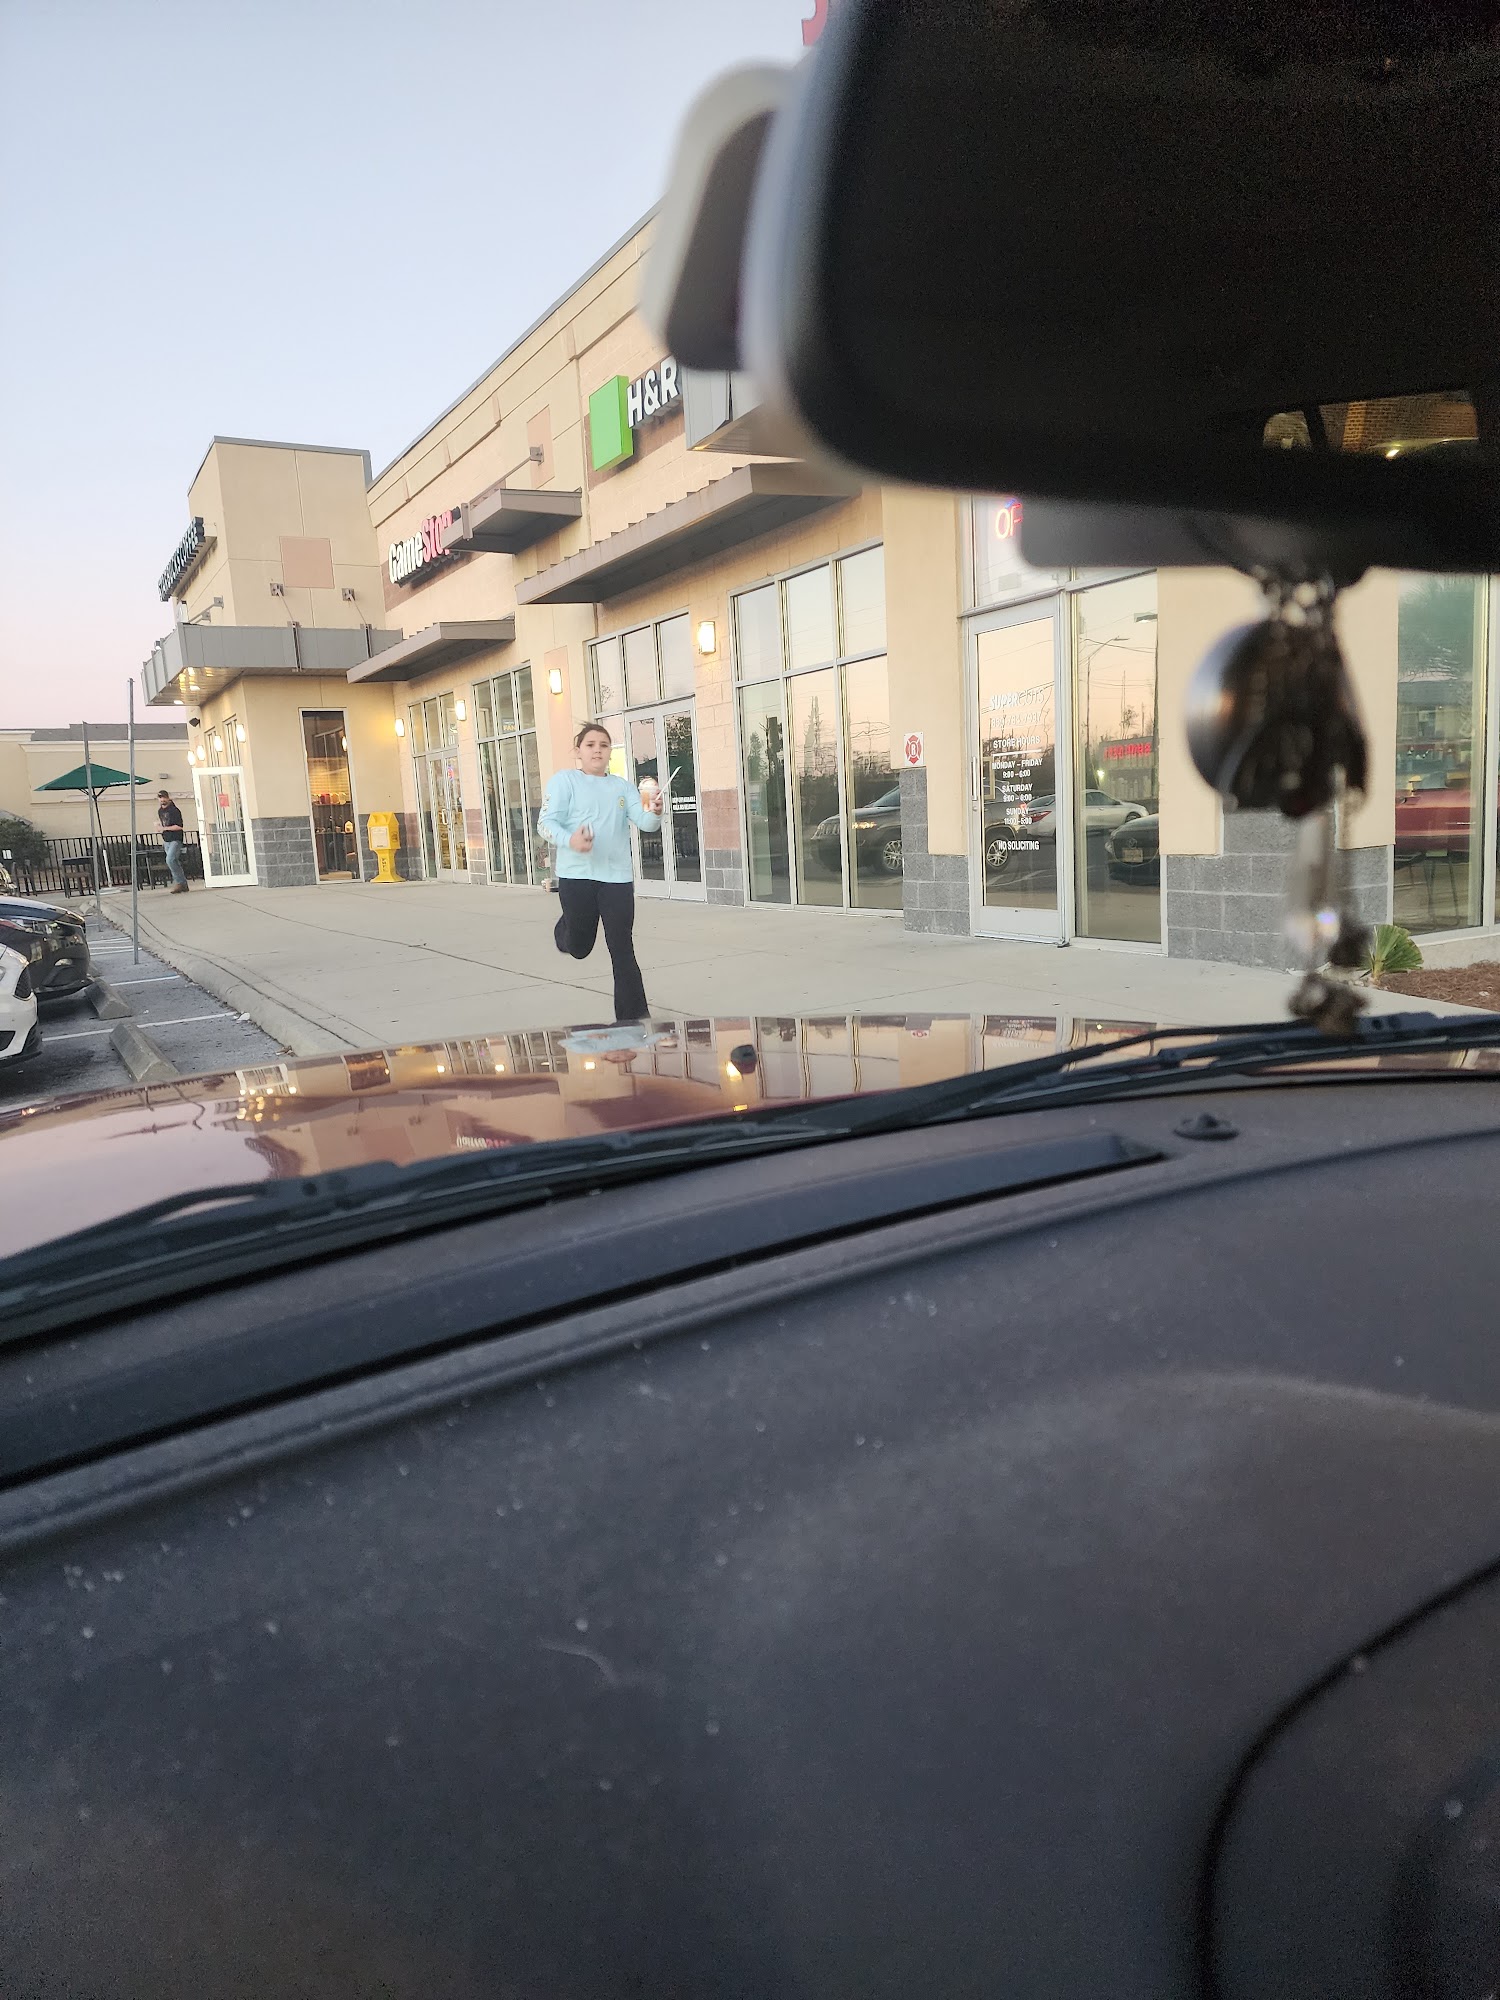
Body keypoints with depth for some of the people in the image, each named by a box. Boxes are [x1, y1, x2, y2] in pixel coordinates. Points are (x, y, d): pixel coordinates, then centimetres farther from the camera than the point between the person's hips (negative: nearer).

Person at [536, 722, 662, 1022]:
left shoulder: (623, 786, 11)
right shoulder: (563, 780, 1)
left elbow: (645, 823, 0)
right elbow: (546, 822, -7)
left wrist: (655, 812, -24)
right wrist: (569, 840, -28)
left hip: (617, 877, 2)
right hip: (576, 876, -2)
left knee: (623, 951, -1)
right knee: (579, 948, 11)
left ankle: (633, 1018, 3)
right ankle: (565, 930, 49)